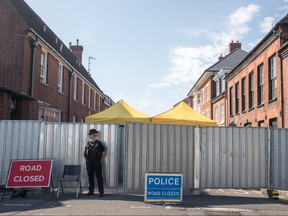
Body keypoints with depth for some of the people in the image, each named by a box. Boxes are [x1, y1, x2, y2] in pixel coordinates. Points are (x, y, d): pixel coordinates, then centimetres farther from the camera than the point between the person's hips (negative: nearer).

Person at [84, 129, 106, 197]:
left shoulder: (99, 143, -4)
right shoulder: (88, 144, 8)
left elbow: (103, 153, 2)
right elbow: (85, 152, 19)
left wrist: (100, 160, 2)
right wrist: (87, 159, 11)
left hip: (97, 162, -4)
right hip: (89, 162, 5)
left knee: (99, 177, -2)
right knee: (90, 177, 9)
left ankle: (101, 192, 1)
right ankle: (91, 191, 19)